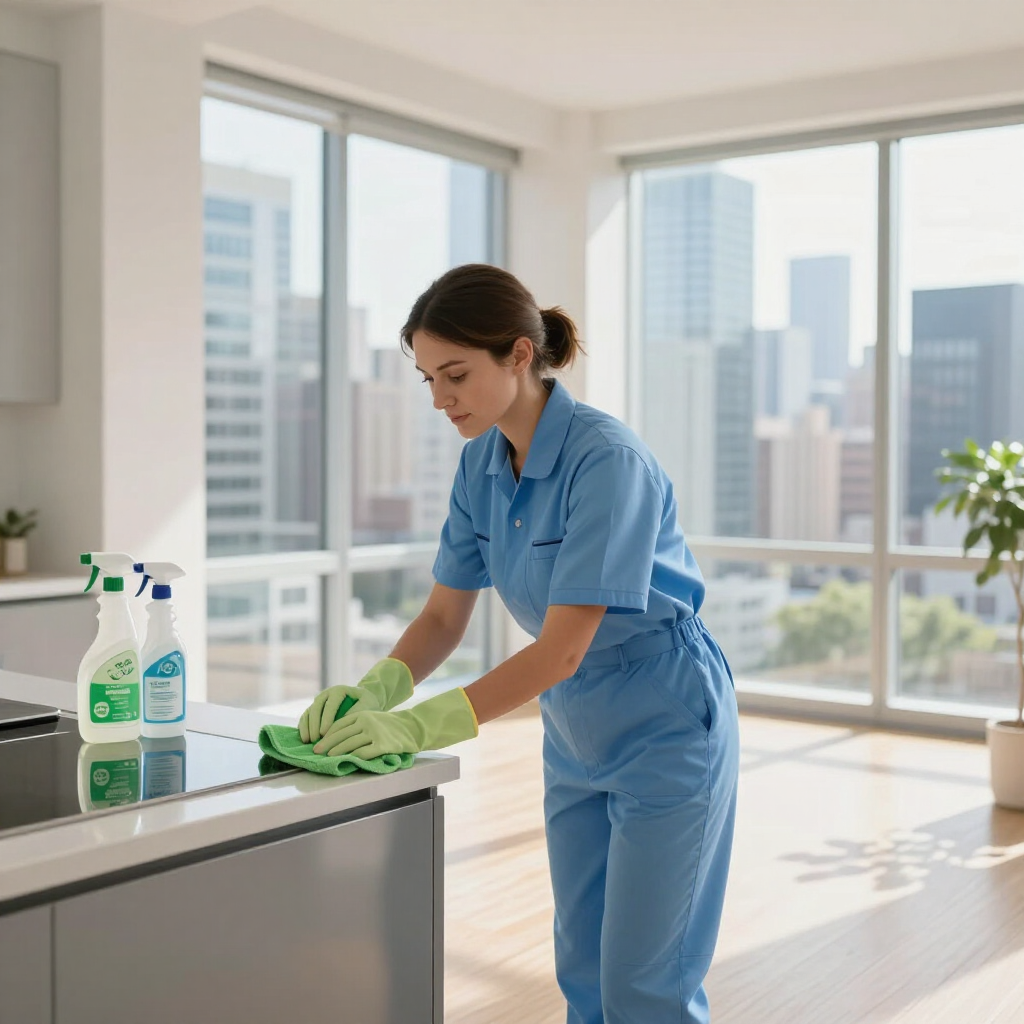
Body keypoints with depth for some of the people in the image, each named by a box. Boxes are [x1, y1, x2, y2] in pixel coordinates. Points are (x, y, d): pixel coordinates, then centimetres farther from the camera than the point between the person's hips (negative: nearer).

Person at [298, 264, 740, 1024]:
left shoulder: (608, 460, -26)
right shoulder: (482, 461, -3)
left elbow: (561, 649, -28)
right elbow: (445, 617, 0)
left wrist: (421, 726, -31)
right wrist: (372, 692, -17)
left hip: (667, 729, -7)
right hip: (576, 739, 7)